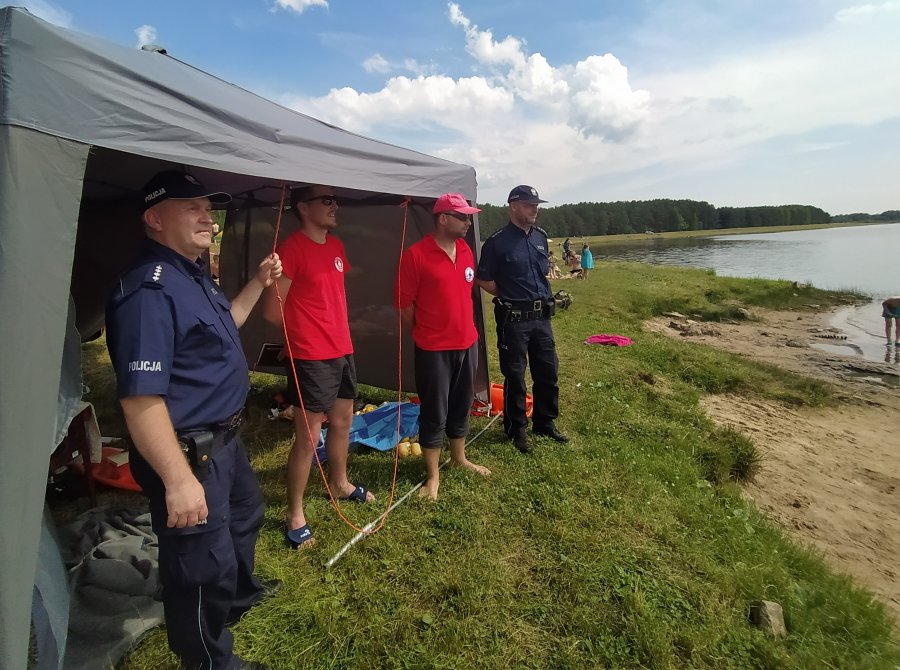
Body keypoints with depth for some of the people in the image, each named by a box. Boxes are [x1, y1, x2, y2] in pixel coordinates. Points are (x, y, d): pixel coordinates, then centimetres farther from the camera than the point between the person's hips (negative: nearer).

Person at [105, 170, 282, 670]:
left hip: (224, 438, 11)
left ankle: (240, 592, 59)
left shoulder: (195, 277, 7)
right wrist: (179, 480, -29)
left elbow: (222, 327, 25)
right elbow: (140, 399, -30)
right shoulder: (150, 290, -26)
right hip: (189, 452, -11)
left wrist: (259, 283, 16)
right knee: (202, 565, 7)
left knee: (244, 516, 32)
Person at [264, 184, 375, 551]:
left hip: (342, 351, 8)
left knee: (342, 421, 20)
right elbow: (273, 310, -15)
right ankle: (295, 515, 15)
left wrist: (337, 327, 12)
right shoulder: (291, 248, -15)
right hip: (311, 358, -8)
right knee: (308, 436, -2)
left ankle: (339, 483, 42)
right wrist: (306, 328, 0)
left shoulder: (336, 246, 10)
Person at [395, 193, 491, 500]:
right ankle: (433, 475, 20)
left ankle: (459, 458, 38)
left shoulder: (466, 251, 6)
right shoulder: (416, 254, -15)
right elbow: (405, 304, -10)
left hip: (467, 343, 6)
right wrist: (424, 335, 2)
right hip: (434, 349, -6)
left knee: (461, 406, 19)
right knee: (434, 412, 4)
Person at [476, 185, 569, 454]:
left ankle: (545, 422, 31)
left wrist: (543, 295, 10)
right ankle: (517, 430, 20)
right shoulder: (497, 242, -10)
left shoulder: (540, 236, 8)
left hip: (541, 316, 6)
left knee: (548, 371, 13)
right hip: (513, 318, -6)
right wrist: (509, 296, -4)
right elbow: (483, 280, -6)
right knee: (514, 375, 4)